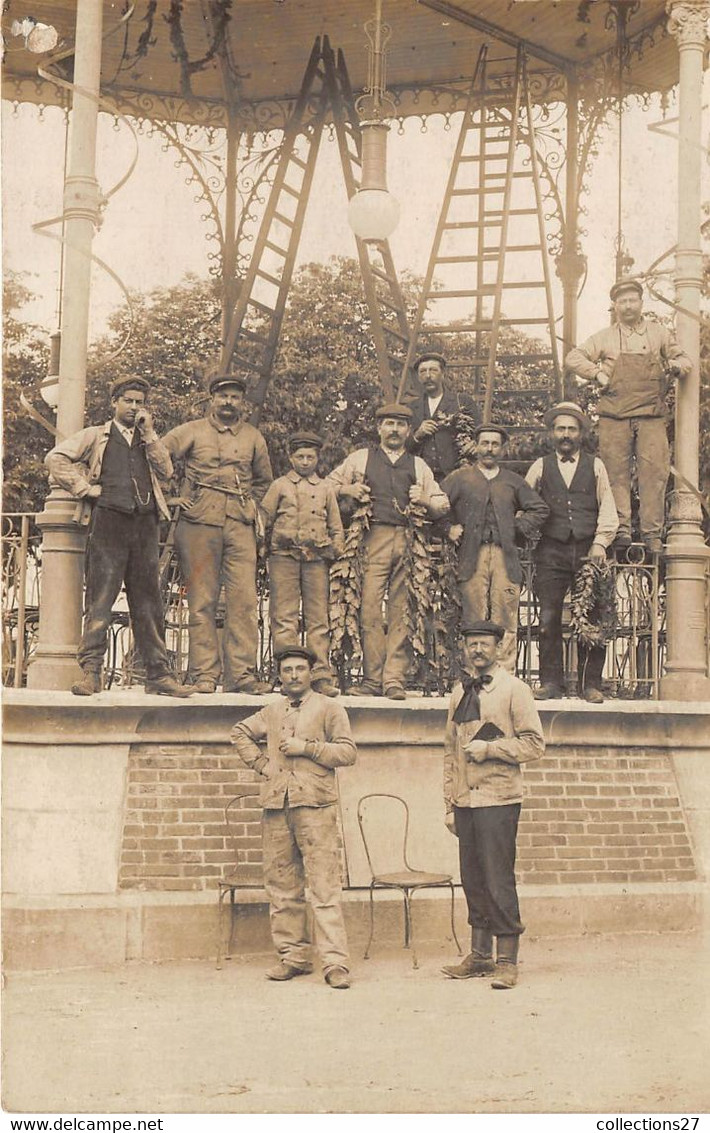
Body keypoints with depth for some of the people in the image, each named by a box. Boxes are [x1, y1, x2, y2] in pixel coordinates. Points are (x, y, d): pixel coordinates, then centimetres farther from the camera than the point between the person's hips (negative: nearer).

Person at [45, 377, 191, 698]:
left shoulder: (148, 441, 25)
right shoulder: (96, 436, 15)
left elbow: (166, 470, 7)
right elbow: (56, 458, 4)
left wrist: (149, 434, 4)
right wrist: (84, 488, -3)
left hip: (144, 525, 3)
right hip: (109, 520, -3)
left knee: (148, 600, 3)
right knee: (100, 596, -9)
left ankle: (158, 673, 4)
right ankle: (90, 671, -11)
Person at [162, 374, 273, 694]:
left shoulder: (253, 437, 16)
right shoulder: (192, 431, 7)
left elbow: (264, 479, 30)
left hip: (240, 525, 2)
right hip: (199, 523, -2)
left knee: (244, 600, -6)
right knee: (202, 601, -2)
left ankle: (241, 674, -4)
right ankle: (204, 674, 0)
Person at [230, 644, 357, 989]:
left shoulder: (328, 709, 7)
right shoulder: (272, 712, 18)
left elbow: (348, 752, 0)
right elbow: (240, 733, 31)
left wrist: (307, 747, -10)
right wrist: (259, 762, 15)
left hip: (315, 805, -5)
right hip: (276, 806, 5)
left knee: (324, 886, -10)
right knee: (282, 886, 7)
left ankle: (335, 962, -11)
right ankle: (293, 956, 15)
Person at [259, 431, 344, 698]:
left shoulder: (326, 489, 17)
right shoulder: (280, 486, 12)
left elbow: (336, 527, 19)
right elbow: (264, 521, 12)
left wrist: (335, 554, 9)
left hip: (317, 558, 2)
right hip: (284, 556, -1)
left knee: (318, 618, -1)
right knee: (284, 617, -4)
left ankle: (321, 675, -1)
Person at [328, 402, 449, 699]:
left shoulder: (418, 466, 21)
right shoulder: (360, 459, 17)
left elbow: (443, 504, 22)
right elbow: (328, 484, 21)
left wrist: (425, 500, 1)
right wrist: (347, 489, 2)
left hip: (409, 541, 1)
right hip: (374, 539, -1)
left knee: (402, 612, -4)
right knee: (370, 608, -11)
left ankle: (394, 679, -4)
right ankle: (373, 678, -6)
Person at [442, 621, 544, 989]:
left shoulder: (513, 689, -1)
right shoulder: (460, 692, 15)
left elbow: (534, 743, -5)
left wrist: (489, 748, -14)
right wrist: (450, 804, 14)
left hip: (498, 799, -6)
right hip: (465, 800, 6)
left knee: (498, 880, -6)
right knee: (473, 880, 10)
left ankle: (507, 961, 2)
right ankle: (480, 955, 19)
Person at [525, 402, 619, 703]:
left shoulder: (595, 466, 15)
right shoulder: (540, 467, 15)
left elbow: (608, 510, 9)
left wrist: (600, 543, -4)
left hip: (588, 551, 0)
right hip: (551, 552, 0)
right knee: (548, 618, -6)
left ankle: (590, 684, 2)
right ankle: (551, 681, 1)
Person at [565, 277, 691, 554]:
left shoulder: (660, 334, 17)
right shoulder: (604, 337, 13)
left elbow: (686, 362, 22)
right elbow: (573, 358, 8)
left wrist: (675, 365, -1)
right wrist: (597, 374, -5)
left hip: (651, 416, 0)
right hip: (614, 417, 0)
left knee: (654, 472, -8)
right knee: (617, 473, -4)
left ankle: (652, 533, -7)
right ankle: (621, 529, -1)